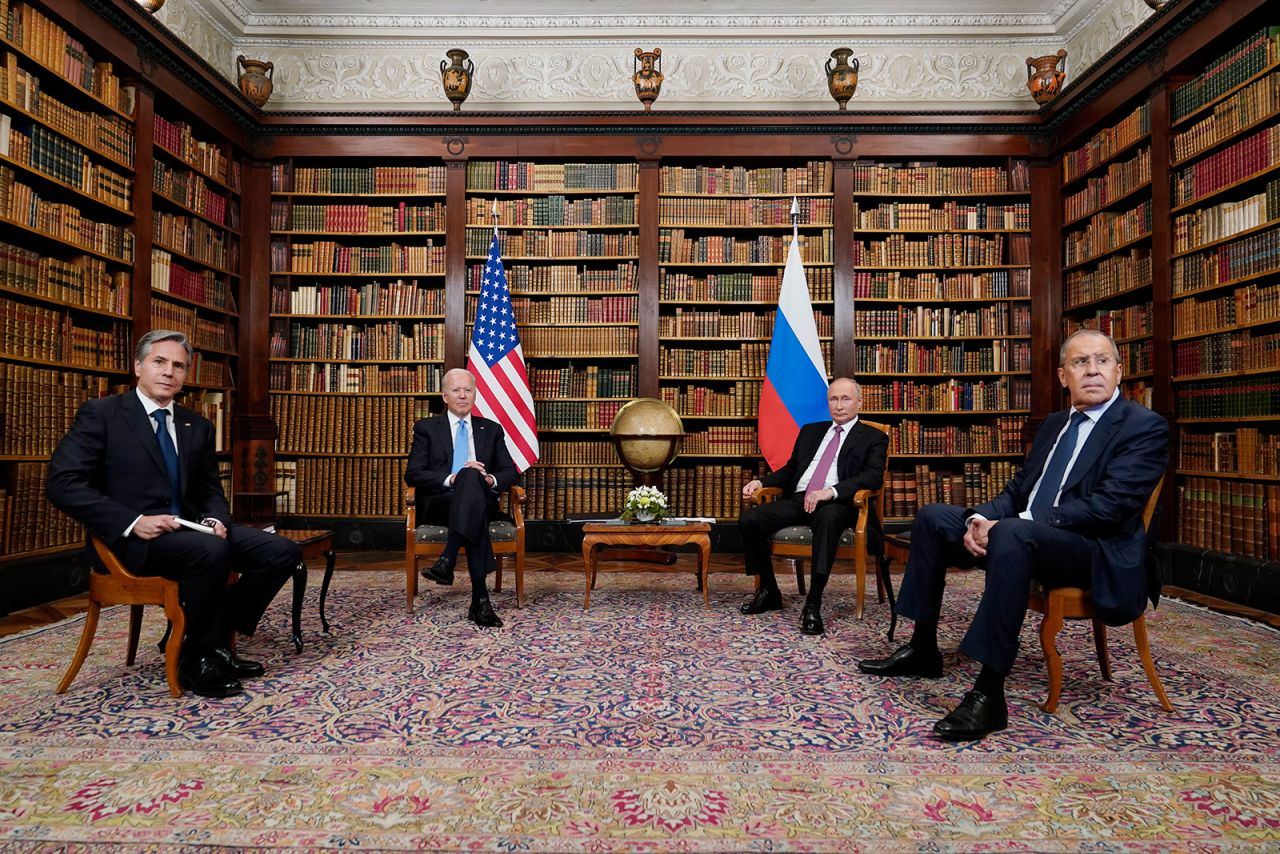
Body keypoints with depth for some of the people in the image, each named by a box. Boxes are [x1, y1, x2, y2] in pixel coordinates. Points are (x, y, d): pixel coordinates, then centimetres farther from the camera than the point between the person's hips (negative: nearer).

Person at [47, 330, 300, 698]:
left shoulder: (198, 426, 15)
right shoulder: (100, 414, -1)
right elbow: (62, 483, -10)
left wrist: (215, 519, -7)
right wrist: (133, 522, -20)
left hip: (192, 529, 6)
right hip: (135, 537, -6)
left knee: (283, 551, -12)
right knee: (212, 550, -36)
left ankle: (216, 637, 1)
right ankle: (196, 661, -14)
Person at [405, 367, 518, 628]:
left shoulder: (492, 430, 19)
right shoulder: (426, 428, 14)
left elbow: (511, 472, 12)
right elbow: (412, 474, 1)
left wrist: (490, 479, -12)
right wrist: (451, 479, -16)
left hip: (481, 502, 2)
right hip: (438, 503, -2)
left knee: (472, 478, -36)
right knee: (470, 475, -38)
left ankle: (447, 561, -46)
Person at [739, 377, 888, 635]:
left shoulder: (874, 438, 11)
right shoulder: (810, 431, 26)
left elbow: (874, 475, -6)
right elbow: (790, 469, 26)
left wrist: (831, 491, -23)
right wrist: (760, 482, 6)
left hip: (836, 503, -5)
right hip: (798, 498, 5)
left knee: (827, 518, -41)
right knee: (748, 520, -19)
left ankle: (813, 604, -35)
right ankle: (768, 591, -1)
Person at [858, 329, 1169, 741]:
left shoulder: (1146, 426, -6)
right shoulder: (1054, 424, 18)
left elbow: (1107, 507, -19)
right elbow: (1017, 489, 16)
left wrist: (1005, 524, -23)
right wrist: (980, 519, -8)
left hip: (1099, 553, -8)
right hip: (1030, 535, 8)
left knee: (1013, 533, -38)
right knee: (933, 517, 1)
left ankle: (989, 694, -34)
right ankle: (923, 649, 7)